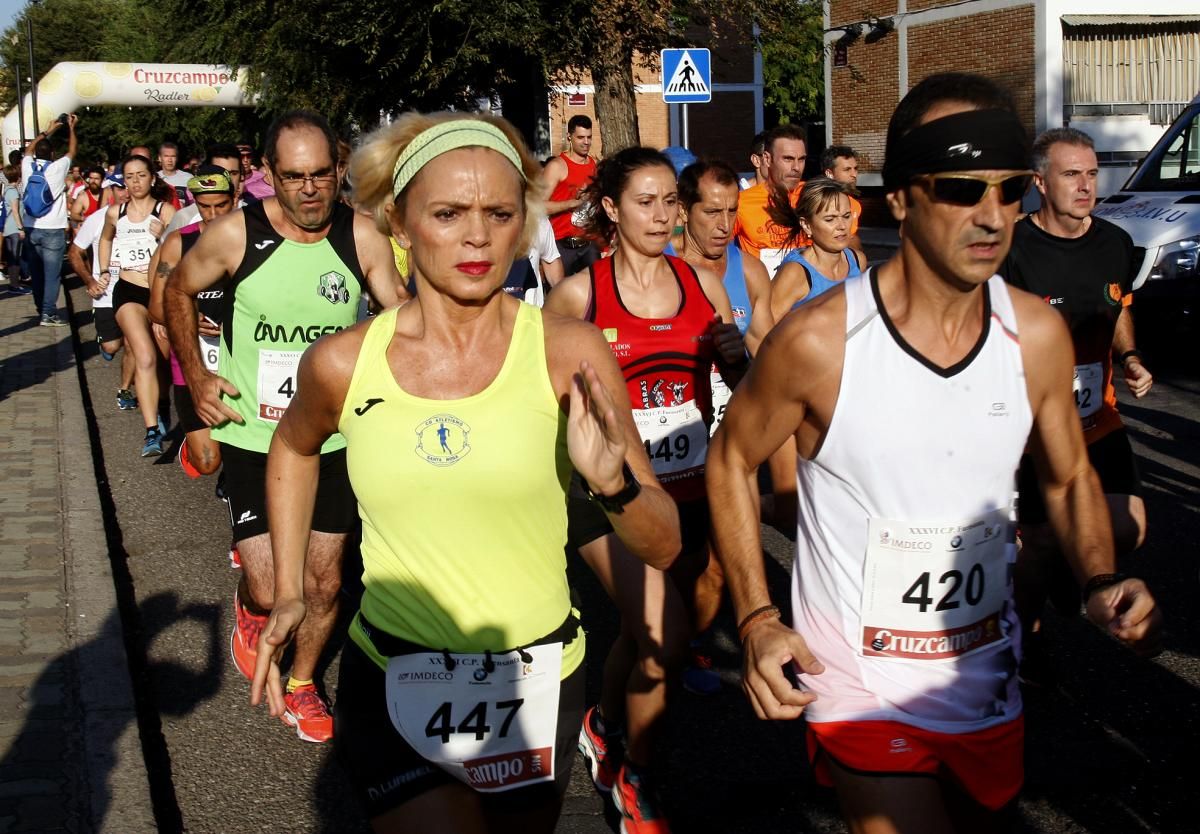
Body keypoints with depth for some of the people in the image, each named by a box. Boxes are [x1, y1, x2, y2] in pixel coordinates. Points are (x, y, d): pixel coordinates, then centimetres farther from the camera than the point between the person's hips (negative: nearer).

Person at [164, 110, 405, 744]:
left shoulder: (362, 237, -9)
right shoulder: (236, 234, -12)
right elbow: (177, 292, 6)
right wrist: (196, 375, -2)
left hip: (331, 439, 2)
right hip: (251, 436, -2)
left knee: (325, 582, 11)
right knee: (270, 590, -7)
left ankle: (302, 682, 39)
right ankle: (248, 611, 32)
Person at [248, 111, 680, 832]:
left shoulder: (569, 355, -12)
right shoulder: (344, 364, -7)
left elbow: (664, 547, -10)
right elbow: (295, 445, 17)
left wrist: (614, 482, -30)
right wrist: (289, 592, 14)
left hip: (536, 684, 1)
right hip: (392, 687, 0)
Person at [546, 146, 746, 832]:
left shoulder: (703, 284, 4)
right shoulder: (580, 293, -6)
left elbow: (741, 384, 12)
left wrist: (738, 356, -8)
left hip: (690, 487, 5)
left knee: (647, 632, 14)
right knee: (661, 636, -16)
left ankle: (606, 724, 47)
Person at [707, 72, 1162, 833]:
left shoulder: (1038, 334, -7)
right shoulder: (818, 342, -19)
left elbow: (1070, 479, 8)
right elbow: (732, 461, -5)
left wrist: (1101, 582, -9)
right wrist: (757, 620, -12)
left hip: (990, 685, 5)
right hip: (861, 693, -4)